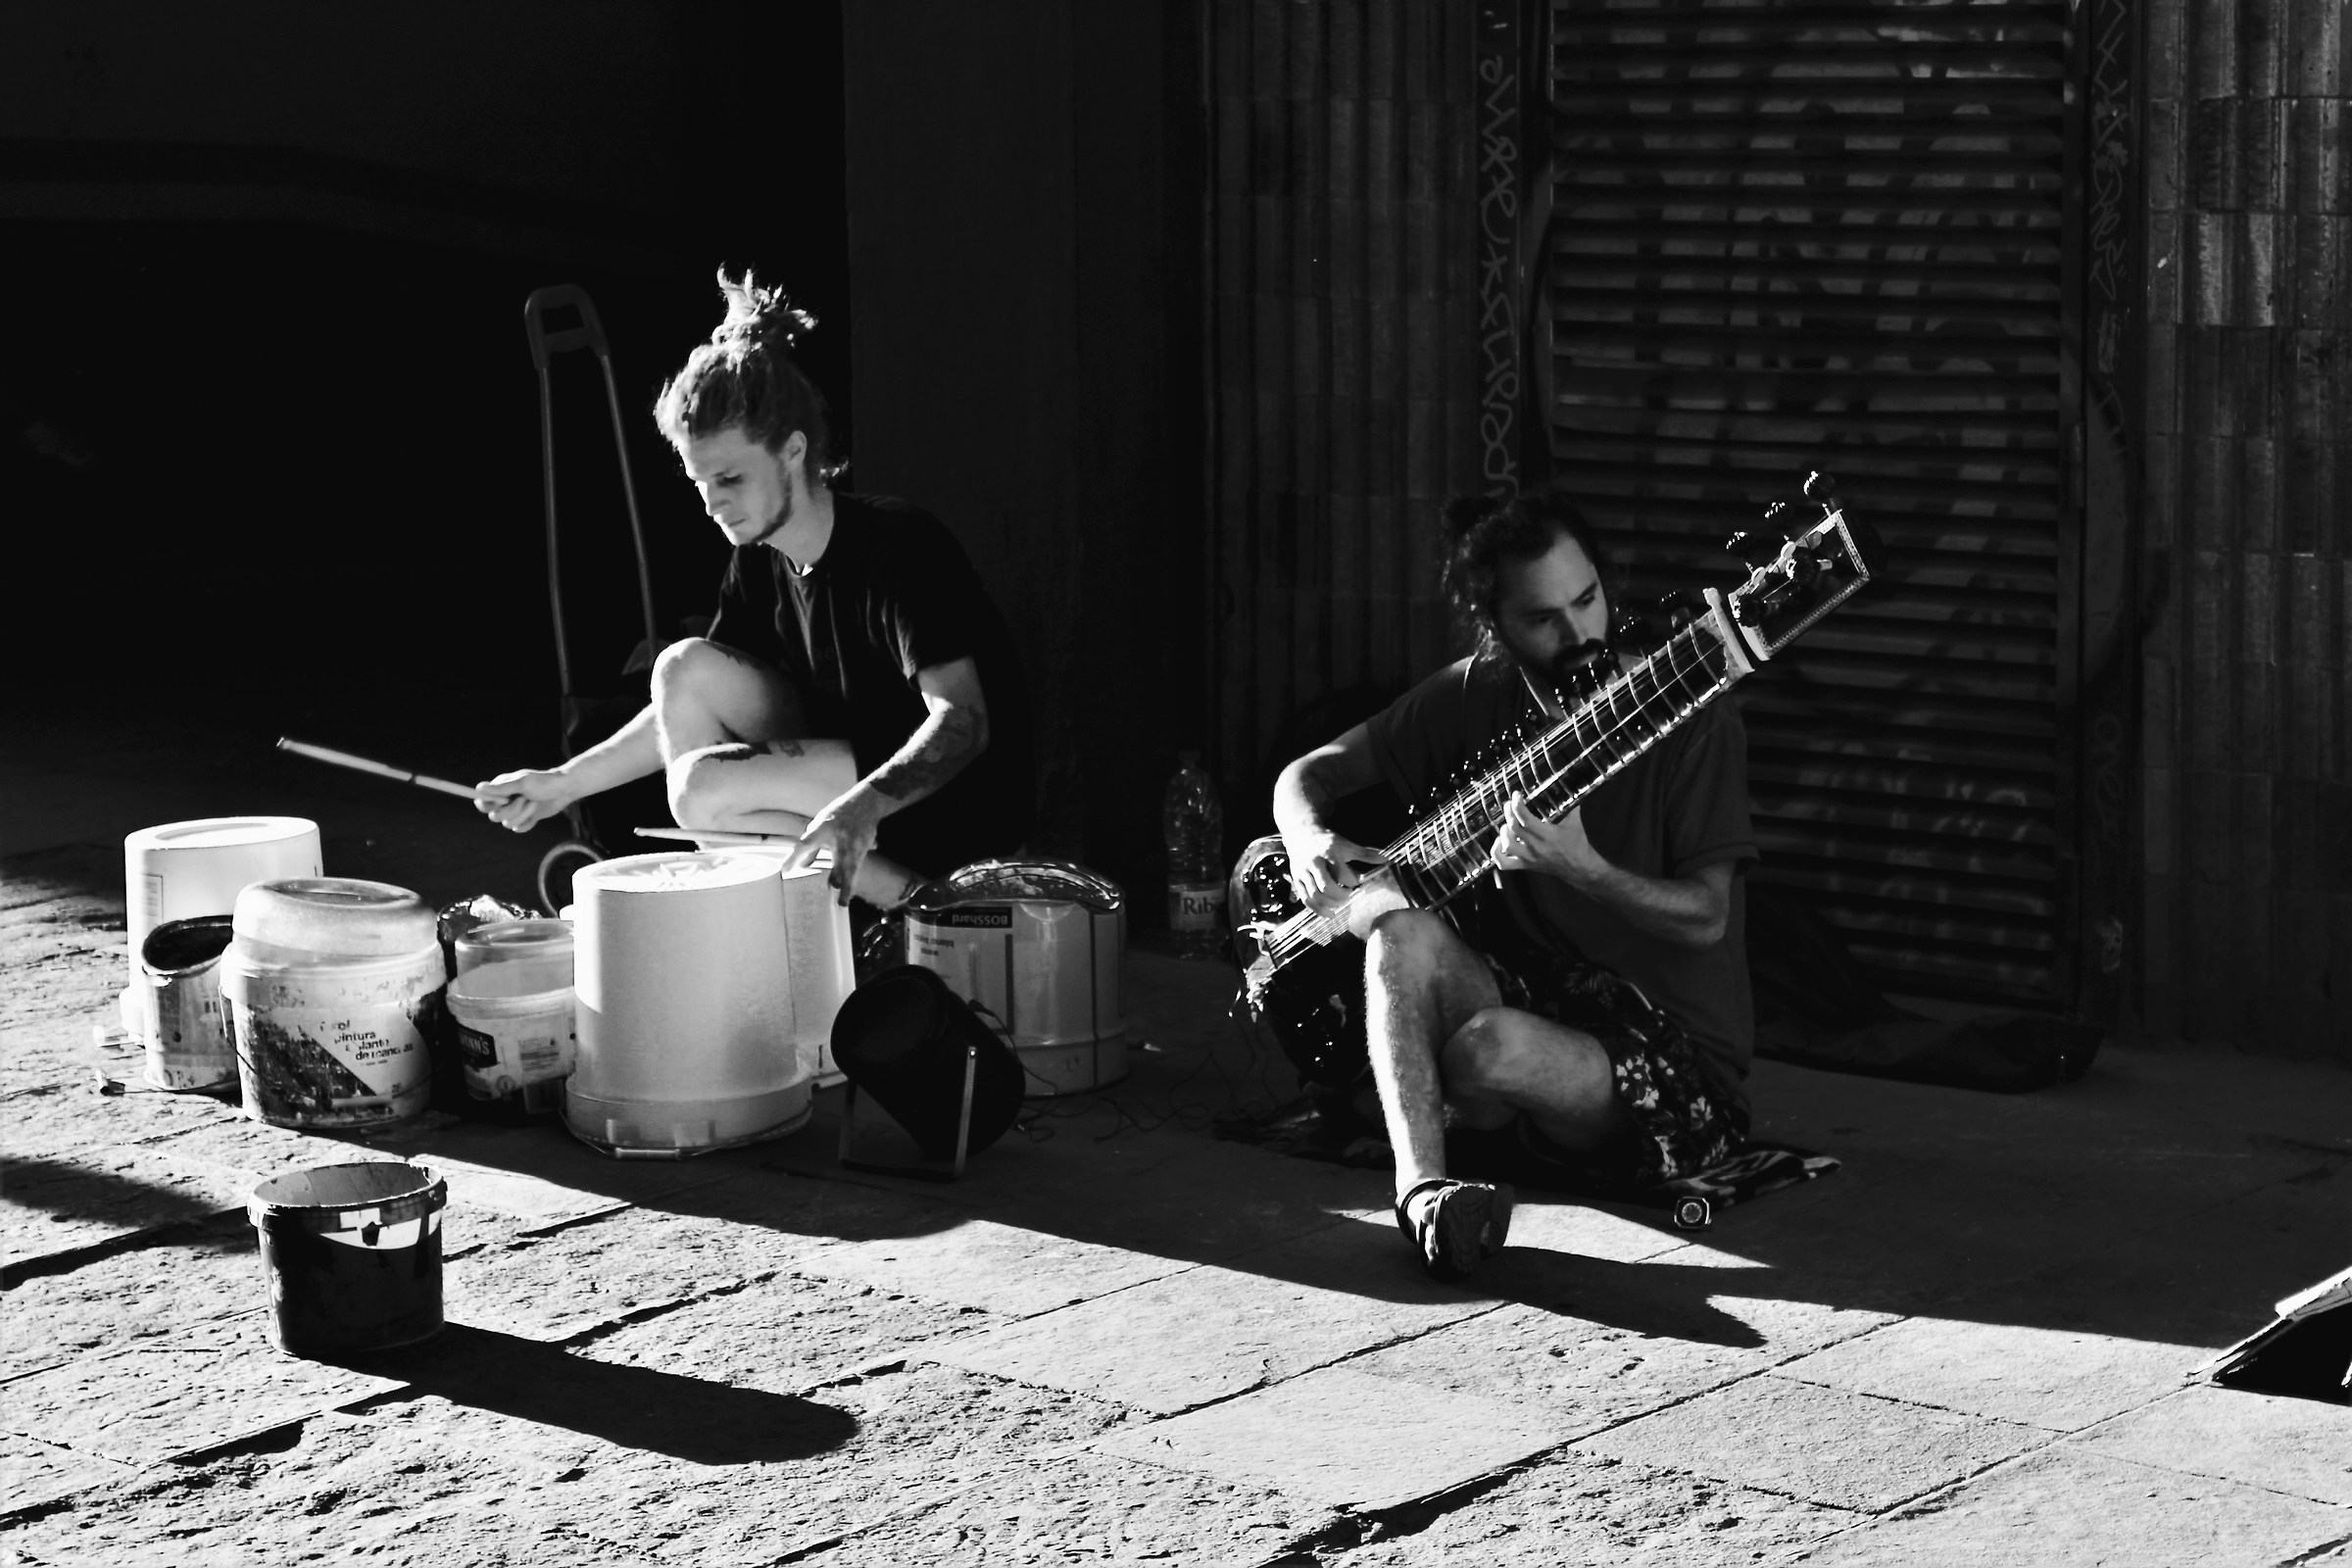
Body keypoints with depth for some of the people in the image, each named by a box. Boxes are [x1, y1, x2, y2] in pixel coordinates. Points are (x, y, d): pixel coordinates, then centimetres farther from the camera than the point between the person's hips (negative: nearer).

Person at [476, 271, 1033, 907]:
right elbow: (688, 706, 14)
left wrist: (864, 804, -46)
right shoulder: (761, 562, 5)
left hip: (955, 805, -9)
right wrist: (563, 783, 3)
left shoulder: (899, 544, -20)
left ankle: (910, 901, -10)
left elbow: (962, 723, -28)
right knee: (686, 668, -5)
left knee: (701, 788, -20)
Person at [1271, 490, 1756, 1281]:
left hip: (1678, 1051, -5)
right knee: (1399, 915, -24)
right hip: (1533, 993, 5)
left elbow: (1705, 916, -14)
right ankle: (1421, 1188, -34)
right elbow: (1307, 774, 11)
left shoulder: (1692, 719, -11)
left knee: (1490, 1047, -35)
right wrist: (1309, 842, -13)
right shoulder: (1474, 698, 2)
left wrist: (1578, 868, -30)